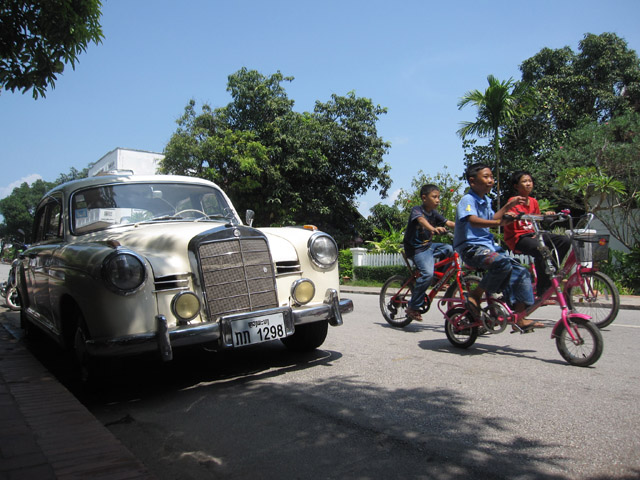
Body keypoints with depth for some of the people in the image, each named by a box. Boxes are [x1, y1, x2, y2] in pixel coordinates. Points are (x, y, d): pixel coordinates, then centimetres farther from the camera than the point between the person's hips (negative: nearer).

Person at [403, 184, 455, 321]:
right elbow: (421, 220, -34)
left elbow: (449, 223, 0)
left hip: (428, 245, 8)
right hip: (416, 248, -8)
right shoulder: (417, 210, -12)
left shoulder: (434, 214, 8)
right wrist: (433, 229, -53)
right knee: (428, 273, -24)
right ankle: (413, 307, -14)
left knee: (450, 249, -9)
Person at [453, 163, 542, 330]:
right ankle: (475, 295, -14)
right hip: (472, 248, -9)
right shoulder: (468, 200, -11)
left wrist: (509, 205, 24)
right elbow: (473, 220, -30)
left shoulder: (486, 201, 18)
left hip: (489, 246, 9)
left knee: (520, 272, -1)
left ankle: (521, 318, 3)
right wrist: (499, 222, -43)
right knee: (503, 263, -34)